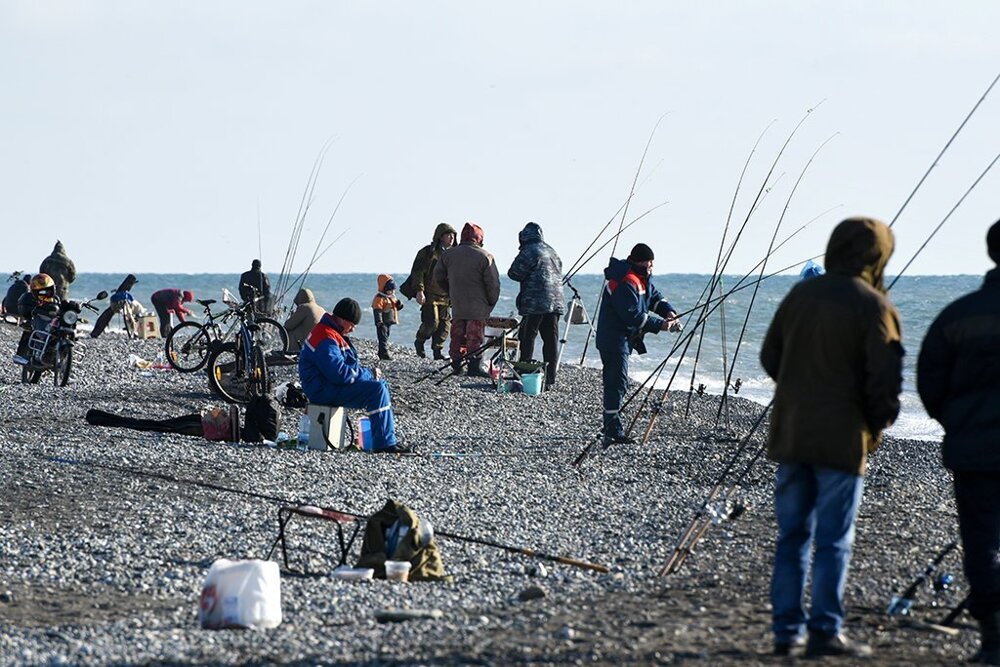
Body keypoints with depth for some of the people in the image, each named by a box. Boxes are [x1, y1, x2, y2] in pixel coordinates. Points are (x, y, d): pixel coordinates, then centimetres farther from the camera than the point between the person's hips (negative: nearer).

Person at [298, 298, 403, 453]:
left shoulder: (332, 334, 16)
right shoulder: (326, 340, -21)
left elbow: (346, 365, 24)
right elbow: (339, 373, -27)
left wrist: (367, 372, 5)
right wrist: (368, 374, -15)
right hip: (324, 391, -11)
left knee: (381, 384, 14)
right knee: (377, 389, -23)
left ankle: (390, 436, 11)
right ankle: (384, 443, -24)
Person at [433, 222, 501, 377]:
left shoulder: (449, 254, 4)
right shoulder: (484, 257, -11)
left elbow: (438, 276, 14)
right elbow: (493, 283, -11)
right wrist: (492, 301, 3)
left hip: (457, 306, 4)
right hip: (478, 306, -4)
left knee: (457, 335, 13)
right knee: (475, 336, -2)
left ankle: (456, 364, 17)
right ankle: (475, 366, -6)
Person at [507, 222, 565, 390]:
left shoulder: (528, 252, -7)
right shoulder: (551, 251, 16)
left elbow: (514, 273, -8)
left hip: (534, 303, -7)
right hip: (555, 302, 7)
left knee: (527, 338, 1)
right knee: (551, 340, 5)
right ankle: (549, 379, 5)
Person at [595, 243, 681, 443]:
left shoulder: (643, 278, 11)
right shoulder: (625, 282, -22)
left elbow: (655, 297, 14)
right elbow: (633, 315, -27)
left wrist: (669, 312, -6)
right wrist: (660, 325, -24)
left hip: (625, 338, 11)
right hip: (614, 339, -11)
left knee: (617, 383, 15)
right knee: (617, 383, -15)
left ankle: (611, 428, 22)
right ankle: (613, 431, -18)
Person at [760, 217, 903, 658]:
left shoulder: (800, 294, 8)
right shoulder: (873, 305, -10)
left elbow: (770, 356, 14)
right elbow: (885, 376, -13)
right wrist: (878, 423, 3)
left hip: (790, 434, 5)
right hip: (842, 439, -5)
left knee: (792, 536, 10)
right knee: (834, 539, 0)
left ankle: (787, 630, 10)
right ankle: (825, 630, 0)